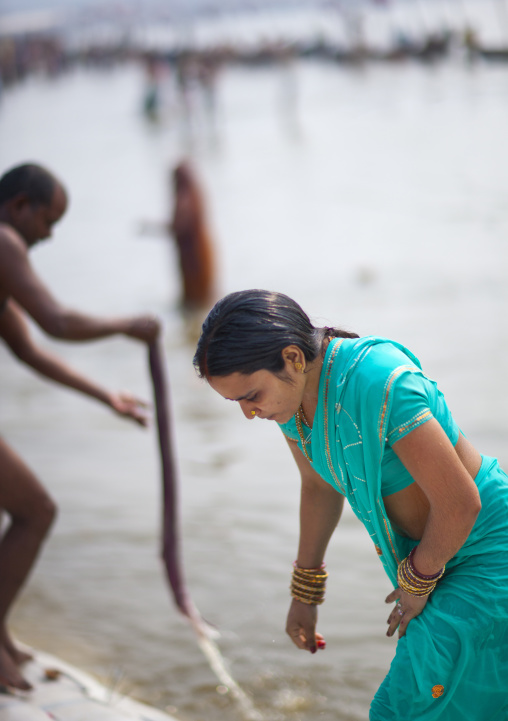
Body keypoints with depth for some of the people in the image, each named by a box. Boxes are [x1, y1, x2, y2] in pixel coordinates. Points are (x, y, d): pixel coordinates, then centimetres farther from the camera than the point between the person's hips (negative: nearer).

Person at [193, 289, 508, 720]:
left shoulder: (381, 385, -34)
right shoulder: (291, 390, -8)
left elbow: (460, 503, -27)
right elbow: (320, 487, 10)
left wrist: (417, 582, -10)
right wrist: (305, 592, 18)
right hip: (436, 552, 8)